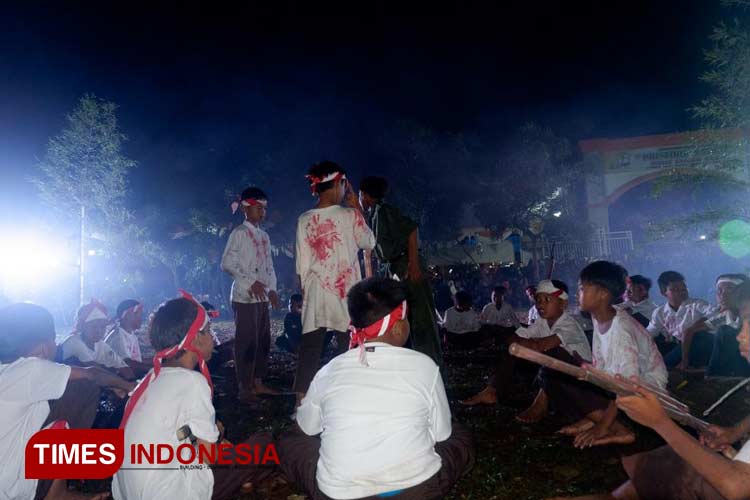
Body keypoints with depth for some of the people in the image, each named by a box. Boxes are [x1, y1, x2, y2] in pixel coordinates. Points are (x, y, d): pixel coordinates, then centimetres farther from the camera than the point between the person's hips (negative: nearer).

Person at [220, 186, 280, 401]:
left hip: (262, 297, 7)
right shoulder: (239, 234, -6)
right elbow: (227, 264, -13)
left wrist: (272, 289, 9)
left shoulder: (264, 236, 16)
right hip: (244, 297, -7)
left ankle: (258, 383, 22)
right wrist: (251, 282, -17)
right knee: (247, 341, -4)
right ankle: (244, 388, 7)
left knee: (263, 340, 11)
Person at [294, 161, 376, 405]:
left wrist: (304, 289, 14)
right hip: (345, 293, -3)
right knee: (349, 348, 8)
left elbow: (302, 264, 3)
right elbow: (369, 242, 8)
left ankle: (301, 402, 11)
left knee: (310, 348, 7)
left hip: (315, 293, 3)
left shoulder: (304, 220, 1)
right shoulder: (349, 215, -8)